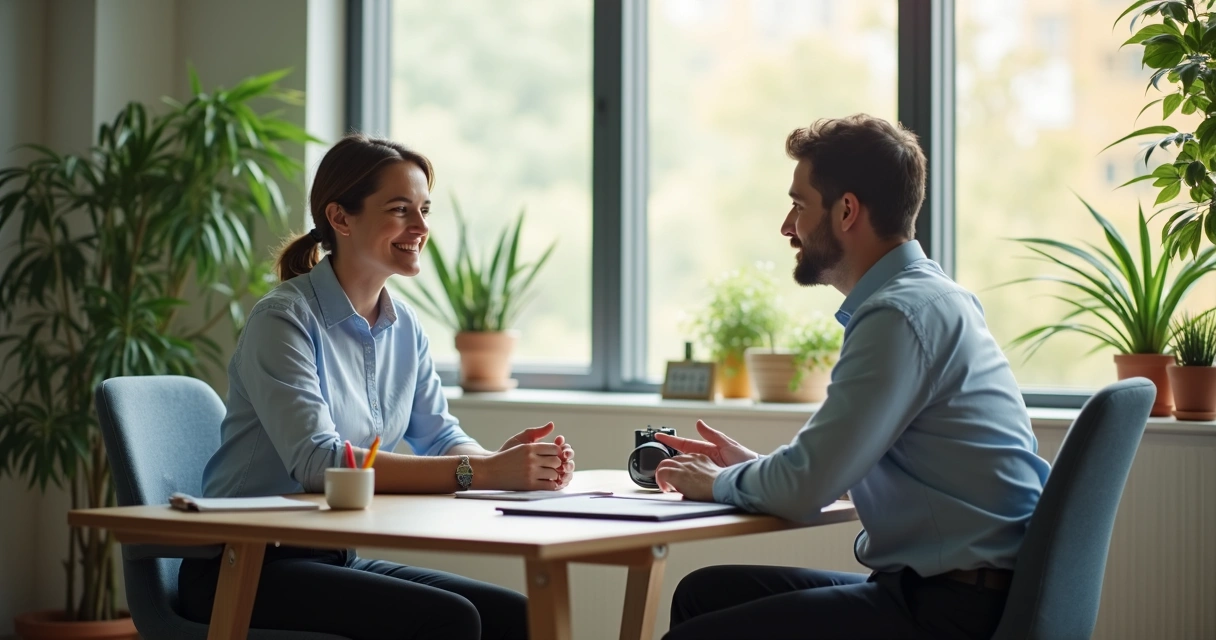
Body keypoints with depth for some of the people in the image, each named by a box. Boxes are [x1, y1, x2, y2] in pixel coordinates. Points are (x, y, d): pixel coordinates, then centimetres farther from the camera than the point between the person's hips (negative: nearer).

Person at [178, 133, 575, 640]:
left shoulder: (404, 327, 8)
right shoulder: (284, 319, -16)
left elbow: (440, 437, 5)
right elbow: (317, 461, -28)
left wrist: (504, 459, -20)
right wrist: (483, 472, -33)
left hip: (334, 560, 7)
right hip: (244, 569, -7)